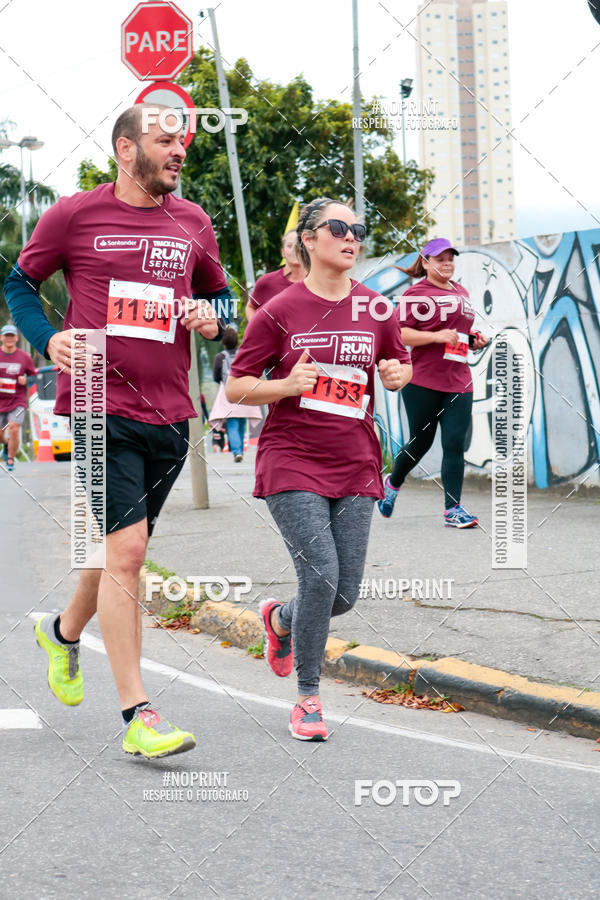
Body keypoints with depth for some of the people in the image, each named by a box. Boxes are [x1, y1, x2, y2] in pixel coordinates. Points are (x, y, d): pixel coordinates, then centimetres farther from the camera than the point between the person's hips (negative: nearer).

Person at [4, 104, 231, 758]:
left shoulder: (193, 223, 11)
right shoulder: (75, 214, -1)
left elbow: (217, 292, 24)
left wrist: (211, 318, 1)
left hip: (169, 412, 5)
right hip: (100, 406, -5)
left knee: (122, 546, 17)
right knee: (126, 547, -13)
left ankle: (64, 631, 47)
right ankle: (137, 714, -7)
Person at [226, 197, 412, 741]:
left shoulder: (376, 309, 7)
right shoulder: (280, 312, -3)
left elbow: (402, 365, 22)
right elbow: (236, 388, 0)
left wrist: (397, 375, -2)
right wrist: (287, 385, -18)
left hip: (354, 467, 4)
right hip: (292, 462, -4)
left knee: (345, 594, 2)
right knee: (321, 576, -16)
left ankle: (279, 619, 37)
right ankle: (308, 699, 4)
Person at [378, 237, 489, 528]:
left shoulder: (461, 292, 17)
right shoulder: (416, 293, -5)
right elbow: (397, 333, -14)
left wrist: (474, 340, 11)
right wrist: (436, 336, -21)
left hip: (458, 383, 5)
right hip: (423, 381, -5)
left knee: (455, 443, -3)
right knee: (421, 441, 7)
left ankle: (453, 509, 0)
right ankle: (393, 484, 35)